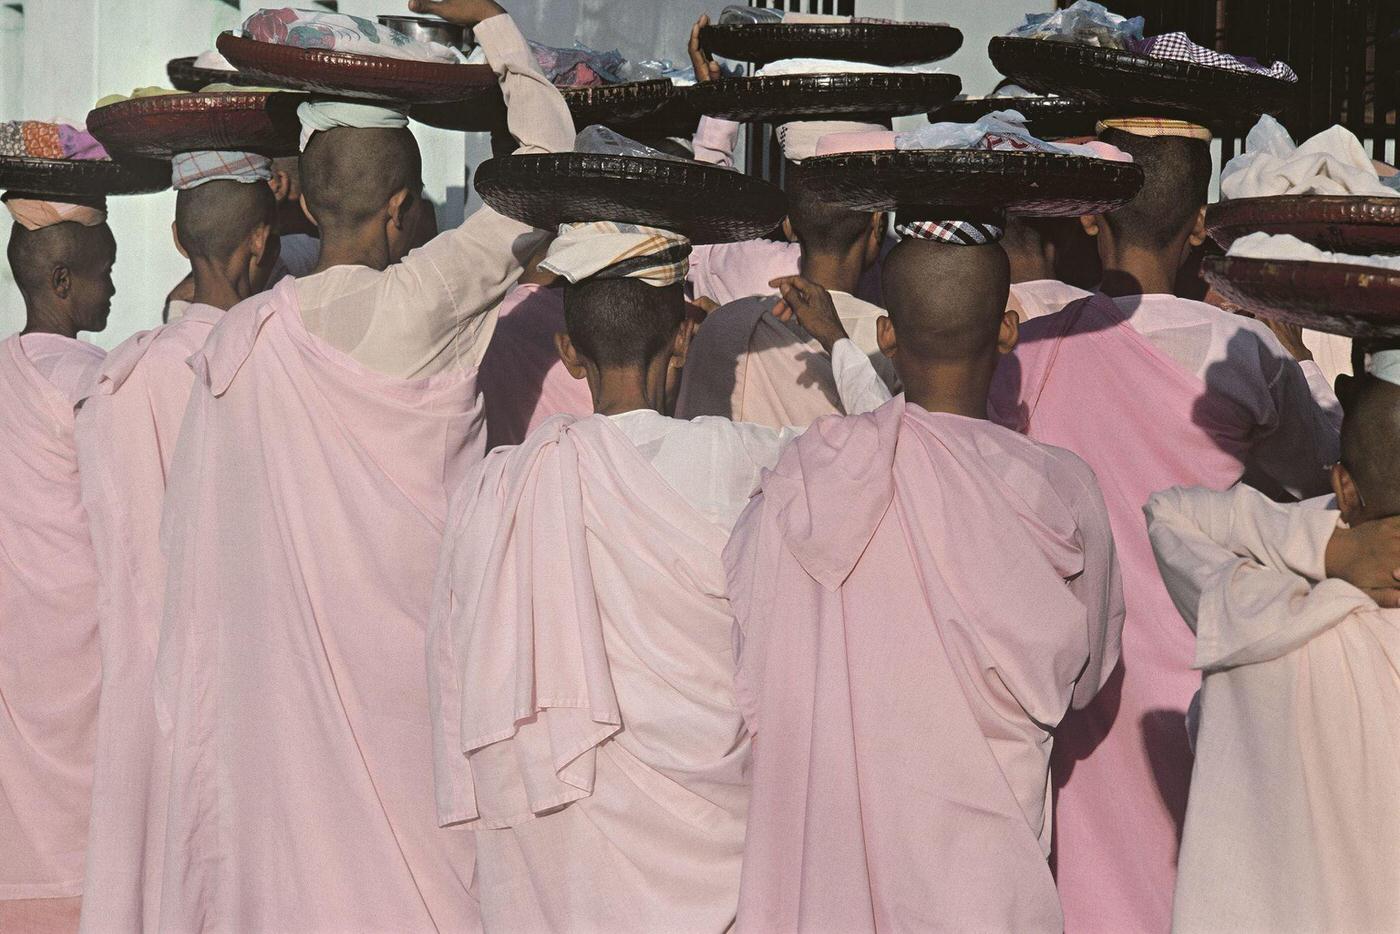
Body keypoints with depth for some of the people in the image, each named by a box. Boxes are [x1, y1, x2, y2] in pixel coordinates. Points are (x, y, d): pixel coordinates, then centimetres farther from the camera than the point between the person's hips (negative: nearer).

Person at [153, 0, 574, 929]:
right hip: (402, 670, -5)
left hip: (271, 681, 5)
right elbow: (545, 162, -4)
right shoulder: (412, 305, -13)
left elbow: (199, 542, 8)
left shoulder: (234, 340, 2)